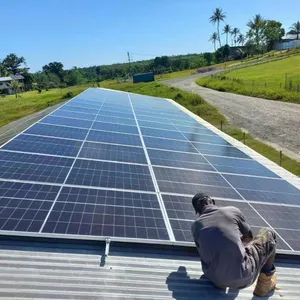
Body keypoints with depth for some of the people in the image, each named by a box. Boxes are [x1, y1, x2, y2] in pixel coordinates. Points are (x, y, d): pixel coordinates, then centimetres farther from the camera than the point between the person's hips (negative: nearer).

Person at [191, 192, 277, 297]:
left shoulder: (195, 225, 7)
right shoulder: (232, 211, 2)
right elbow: (249, 237, 20)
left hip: (216, 280, 3)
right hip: (242, 278, -3)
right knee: (268, 233, 21)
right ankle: (265, 282, 29)